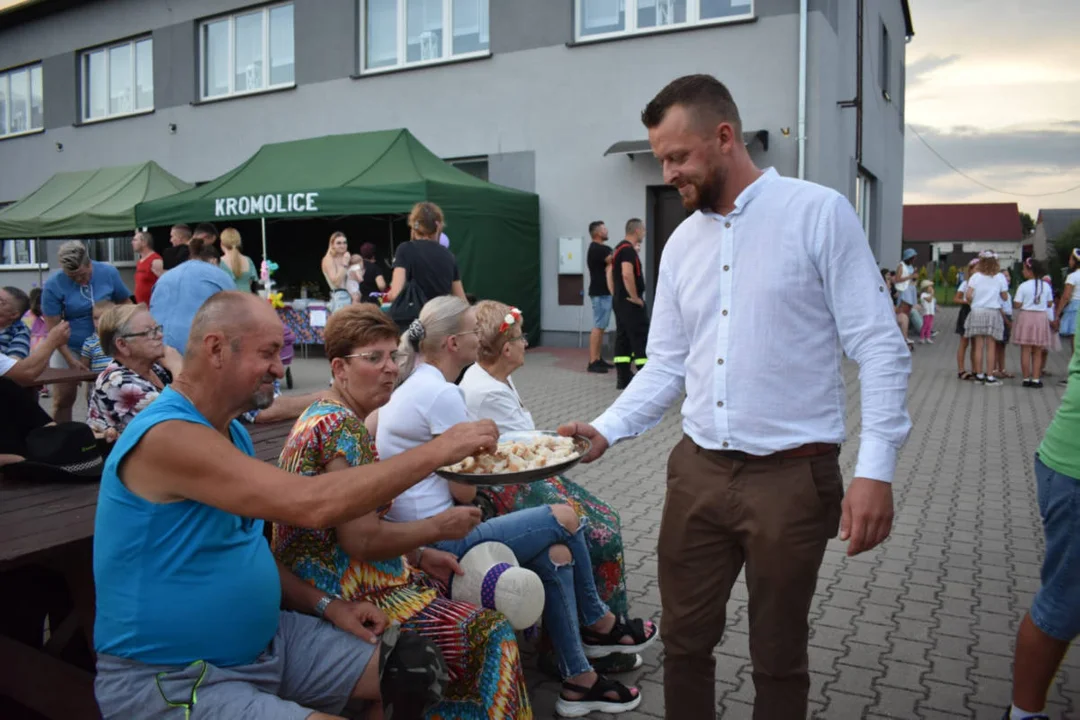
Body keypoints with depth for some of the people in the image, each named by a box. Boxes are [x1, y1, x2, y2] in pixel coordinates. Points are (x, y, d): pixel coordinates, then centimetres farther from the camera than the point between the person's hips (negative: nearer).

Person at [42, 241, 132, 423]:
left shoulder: (109, 273, -9)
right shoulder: (53, 285, -15)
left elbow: (124, 304, 5)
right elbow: (53, 327, -13)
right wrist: (70, 359, -18)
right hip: (69, 347, -1)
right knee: (63, 399, 4)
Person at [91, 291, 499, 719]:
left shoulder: (230, 432, 7)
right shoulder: (167, 436, -24)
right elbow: (311, 506, -33)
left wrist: (325, 605, 1)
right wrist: (437, 451, -26)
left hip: (262, 641, 9)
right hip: (170, 679, -8)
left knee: (419, 672, 0)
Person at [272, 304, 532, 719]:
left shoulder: (332, 417, 10)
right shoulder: (341, 429, -22)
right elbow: (362, 540, -26)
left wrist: (420, 555, 8)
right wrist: (438, 527, -14)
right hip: (347, 597, -10)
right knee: (487, 630, -7)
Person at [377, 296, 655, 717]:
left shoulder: (412, 383, 10)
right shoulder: (443, 394, -20)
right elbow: (464, 490, -16)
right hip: (440, 540, -9)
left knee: (555, 553, 4)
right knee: (565, 519, -3)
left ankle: (578, 679, 14)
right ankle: (598, 624, 19)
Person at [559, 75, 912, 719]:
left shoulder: (820, 213, -7)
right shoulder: (681, 244, 9)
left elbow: (881, 349, -10)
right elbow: (666, 368, 11)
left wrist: (876, 470, -17)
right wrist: (606, 430, -3)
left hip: (792, 475, -4)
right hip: (697, 472, 5)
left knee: (778, 658, 12)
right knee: (685, 641, 14)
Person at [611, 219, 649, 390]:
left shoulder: (619, 248, 16)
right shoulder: (628, 249, -15)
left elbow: (612, 273, 22)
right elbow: (627, 275, -27)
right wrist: (636, 297, -20)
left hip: (619, 301, 10)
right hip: (630, 303, -10)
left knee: (623, 338, 9)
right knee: (641, 338, -7)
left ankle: (623, 378, 10)